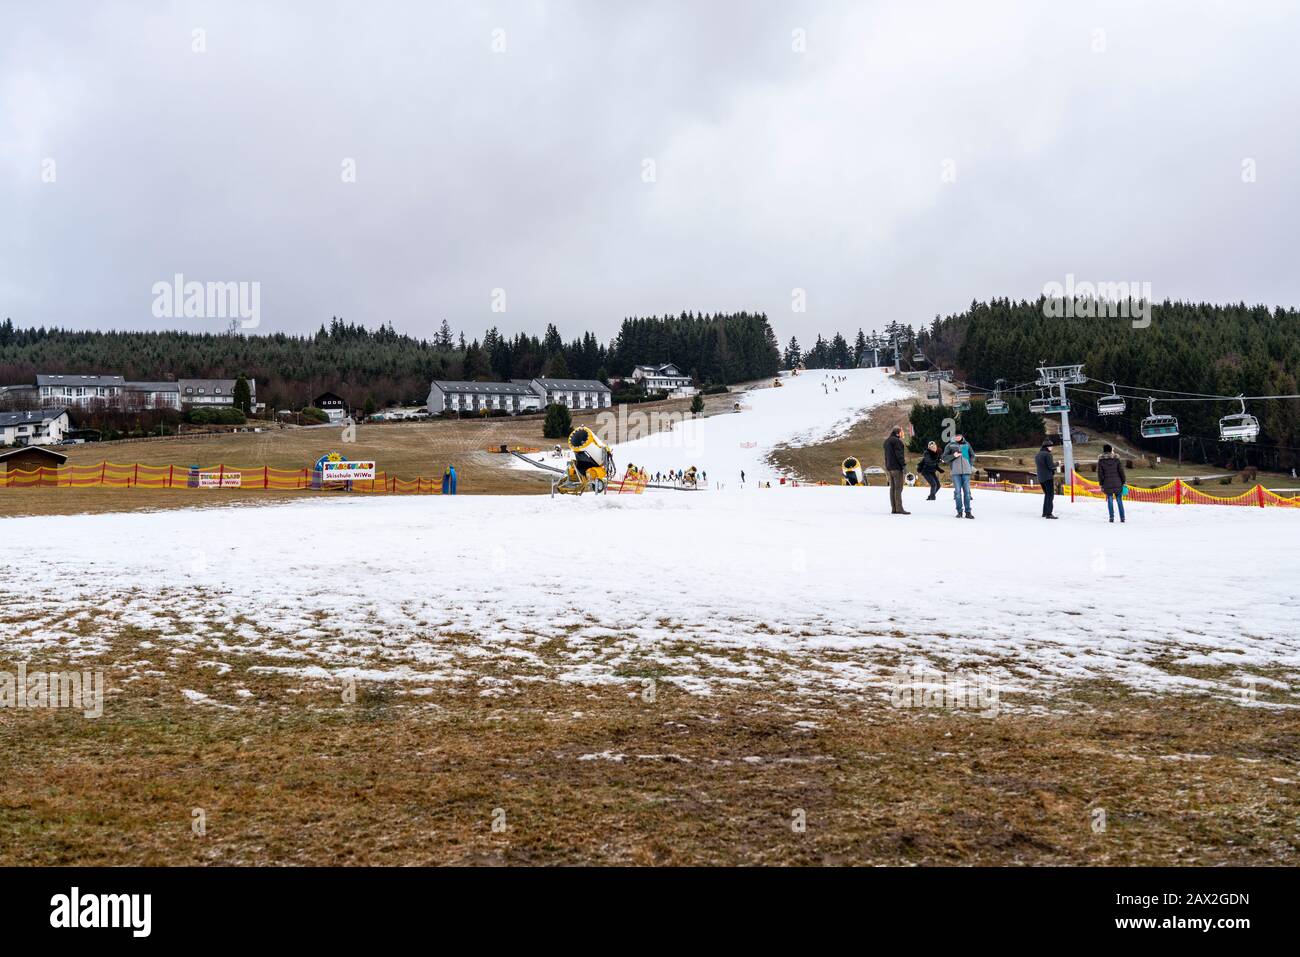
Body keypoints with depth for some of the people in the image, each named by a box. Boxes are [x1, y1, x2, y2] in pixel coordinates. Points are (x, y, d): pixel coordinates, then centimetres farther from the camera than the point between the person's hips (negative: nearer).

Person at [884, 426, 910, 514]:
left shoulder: (887, 441, 17)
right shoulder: (896, 441, -12)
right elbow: (899, 454, -18)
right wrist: (904, 464, -16)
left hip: (889, 467, 9)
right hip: (896, 467, -9)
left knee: (892, 487, 9)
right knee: (898, 488, -10)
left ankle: (893, 509, 10)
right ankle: (899, 508, -13)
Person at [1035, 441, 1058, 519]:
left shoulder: (1037, 455, 14)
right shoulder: (1047, 454, -12)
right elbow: (1051, 466, -17)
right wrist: (1056, 463, 4)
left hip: (1040, 478, 8)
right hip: (1048, 477, -8)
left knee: (1047, 495, 19)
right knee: (1050, 495, -7)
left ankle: (1044, 512, 20)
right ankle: (1049, 514, -13)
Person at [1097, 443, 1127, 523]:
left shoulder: (1101, 460, -2)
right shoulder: (1116, 459, -2)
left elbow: (1100, 473, 0)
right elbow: (1121, 471, 0)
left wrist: (1101, 484, 5)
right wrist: (1124, 482, 7)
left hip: (1107, 483, -1)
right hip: (1117, 483, 1)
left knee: (1110, 499, 7)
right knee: (1119, 500, 8)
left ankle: (1111, 517, 1)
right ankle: (1122, 518, 9)